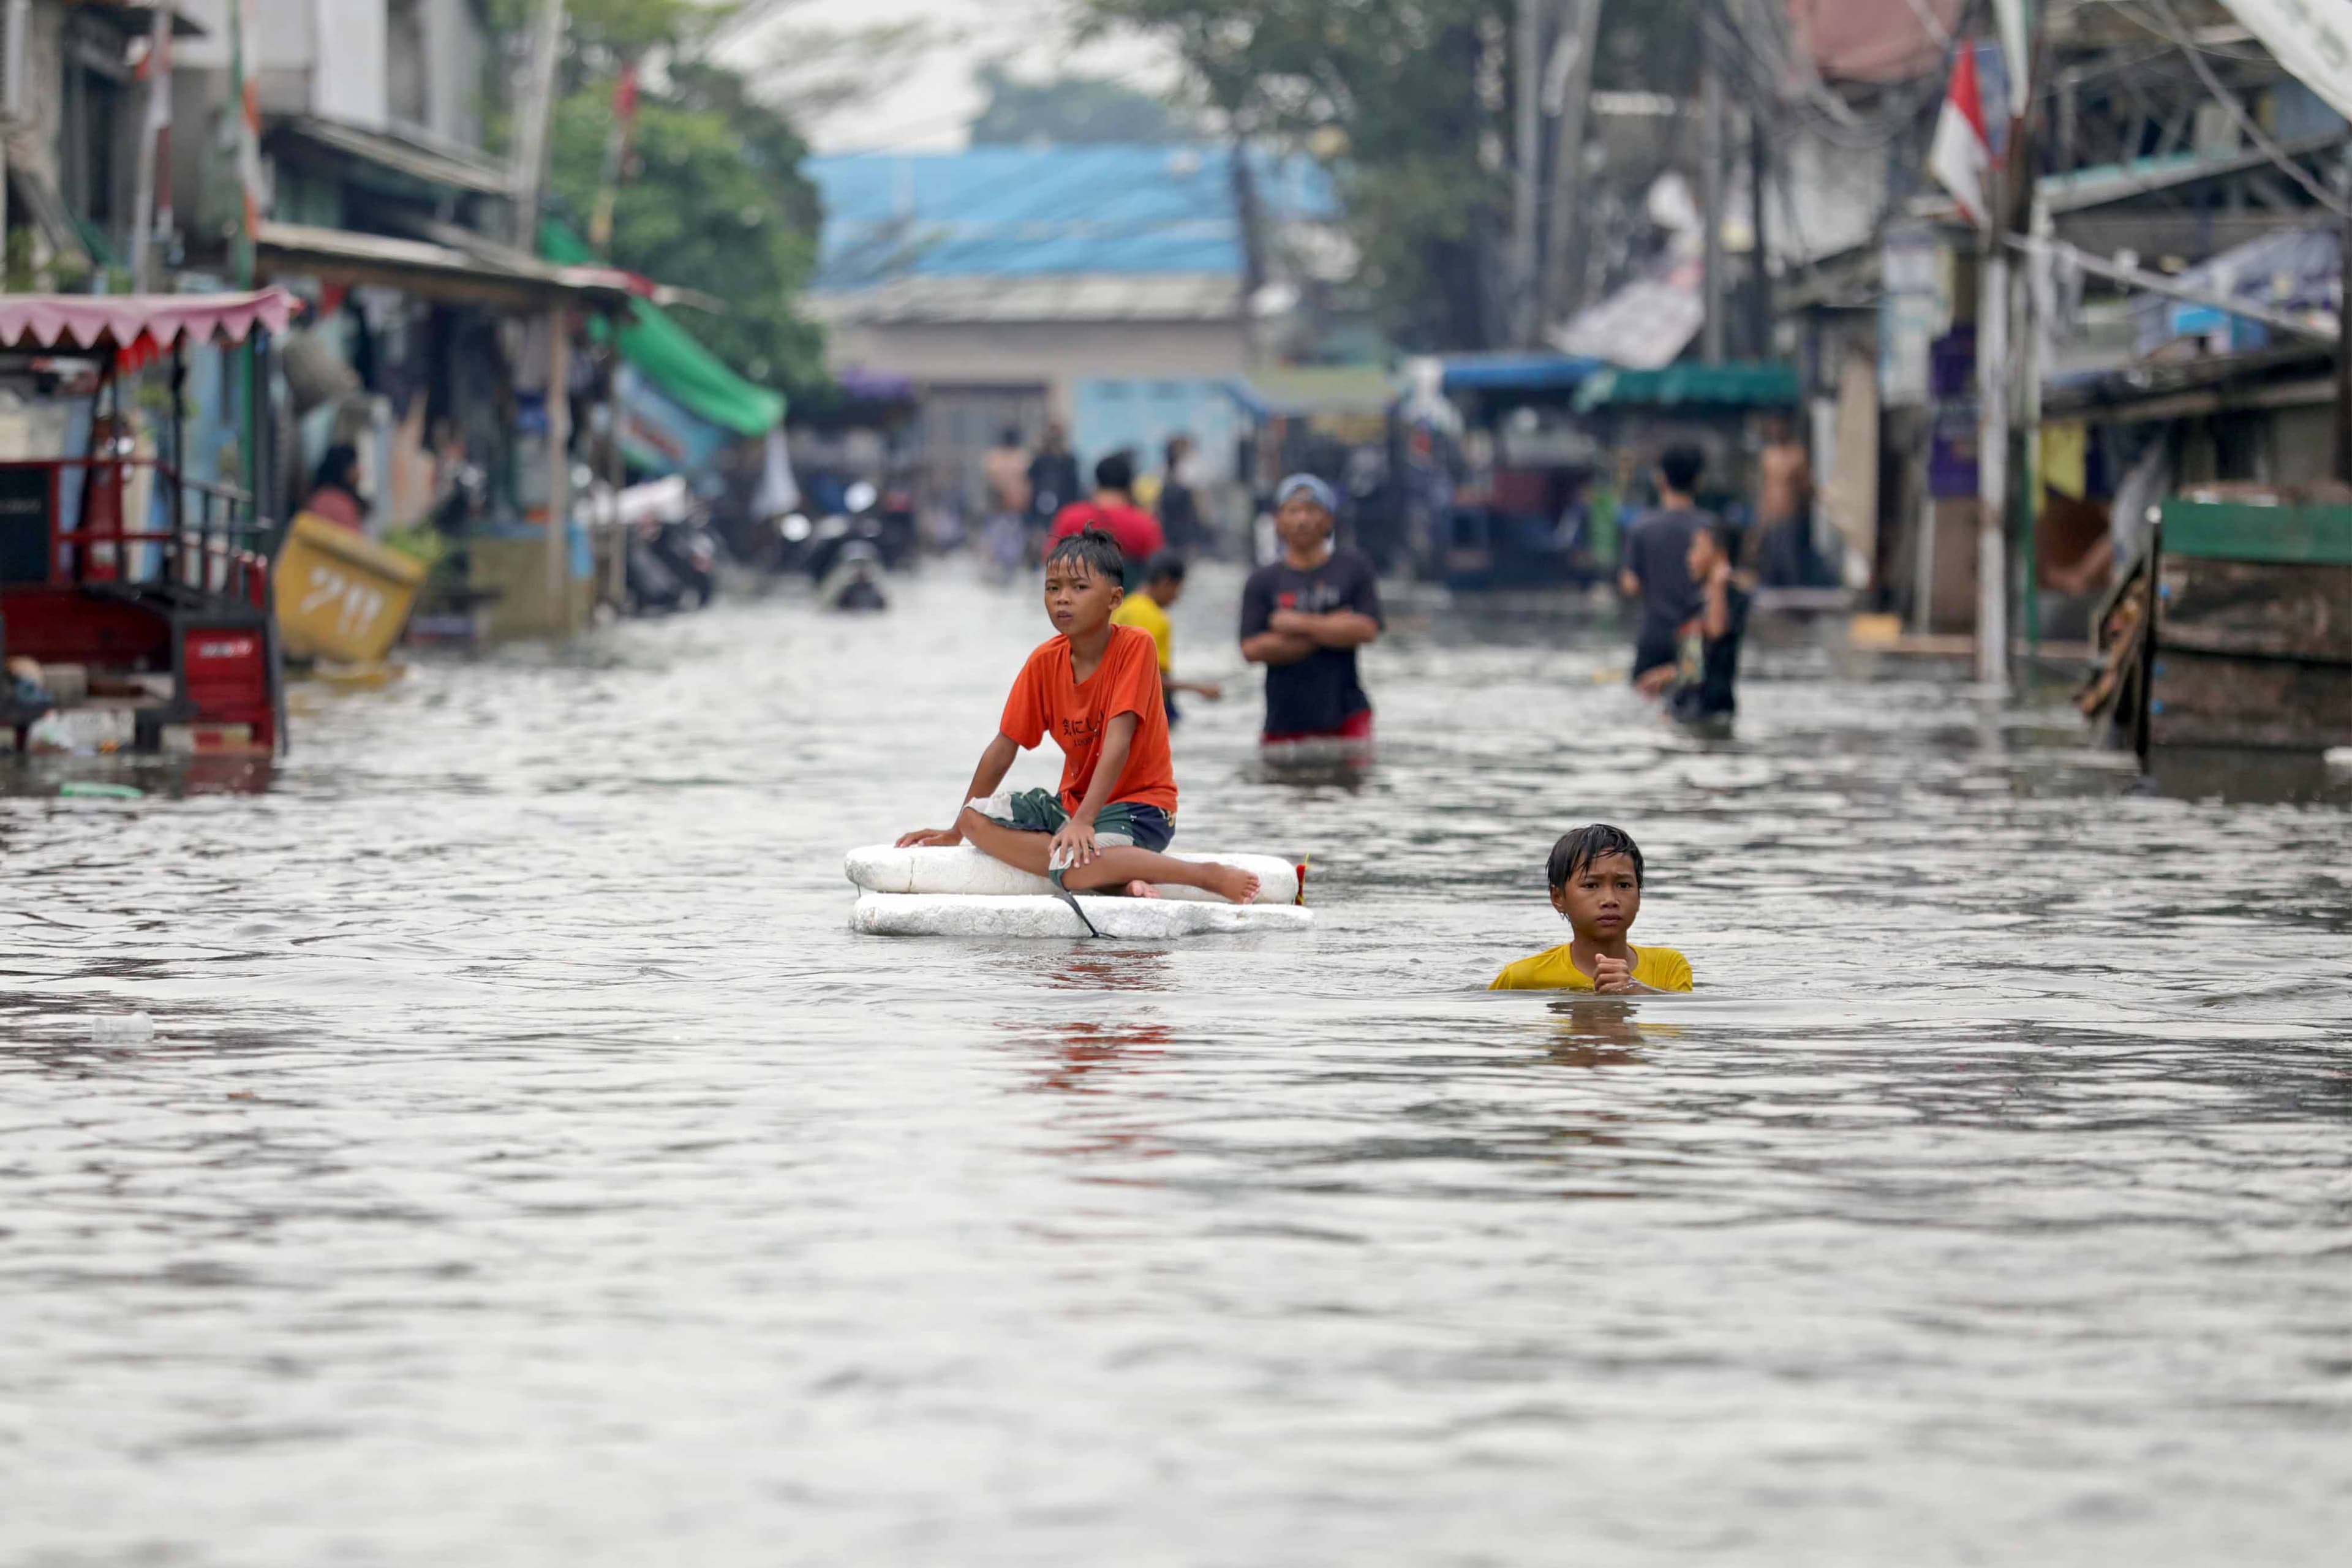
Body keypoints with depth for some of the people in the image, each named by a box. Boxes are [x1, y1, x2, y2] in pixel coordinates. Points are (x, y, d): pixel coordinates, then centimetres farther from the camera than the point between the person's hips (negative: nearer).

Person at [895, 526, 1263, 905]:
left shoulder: (1136, 647, -15)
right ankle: (1122, 877, -25)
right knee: (976, 819, -16)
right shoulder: (1045, 661, 1)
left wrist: (1083, 820, -34)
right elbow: (1004, 747, 7)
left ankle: (1210, 876, -23)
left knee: (1073, 869, -36)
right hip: (1073, 800, 7)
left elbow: (1118, 743, -24)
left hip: (1138, 803, -7)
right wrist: (955, 830, 10)